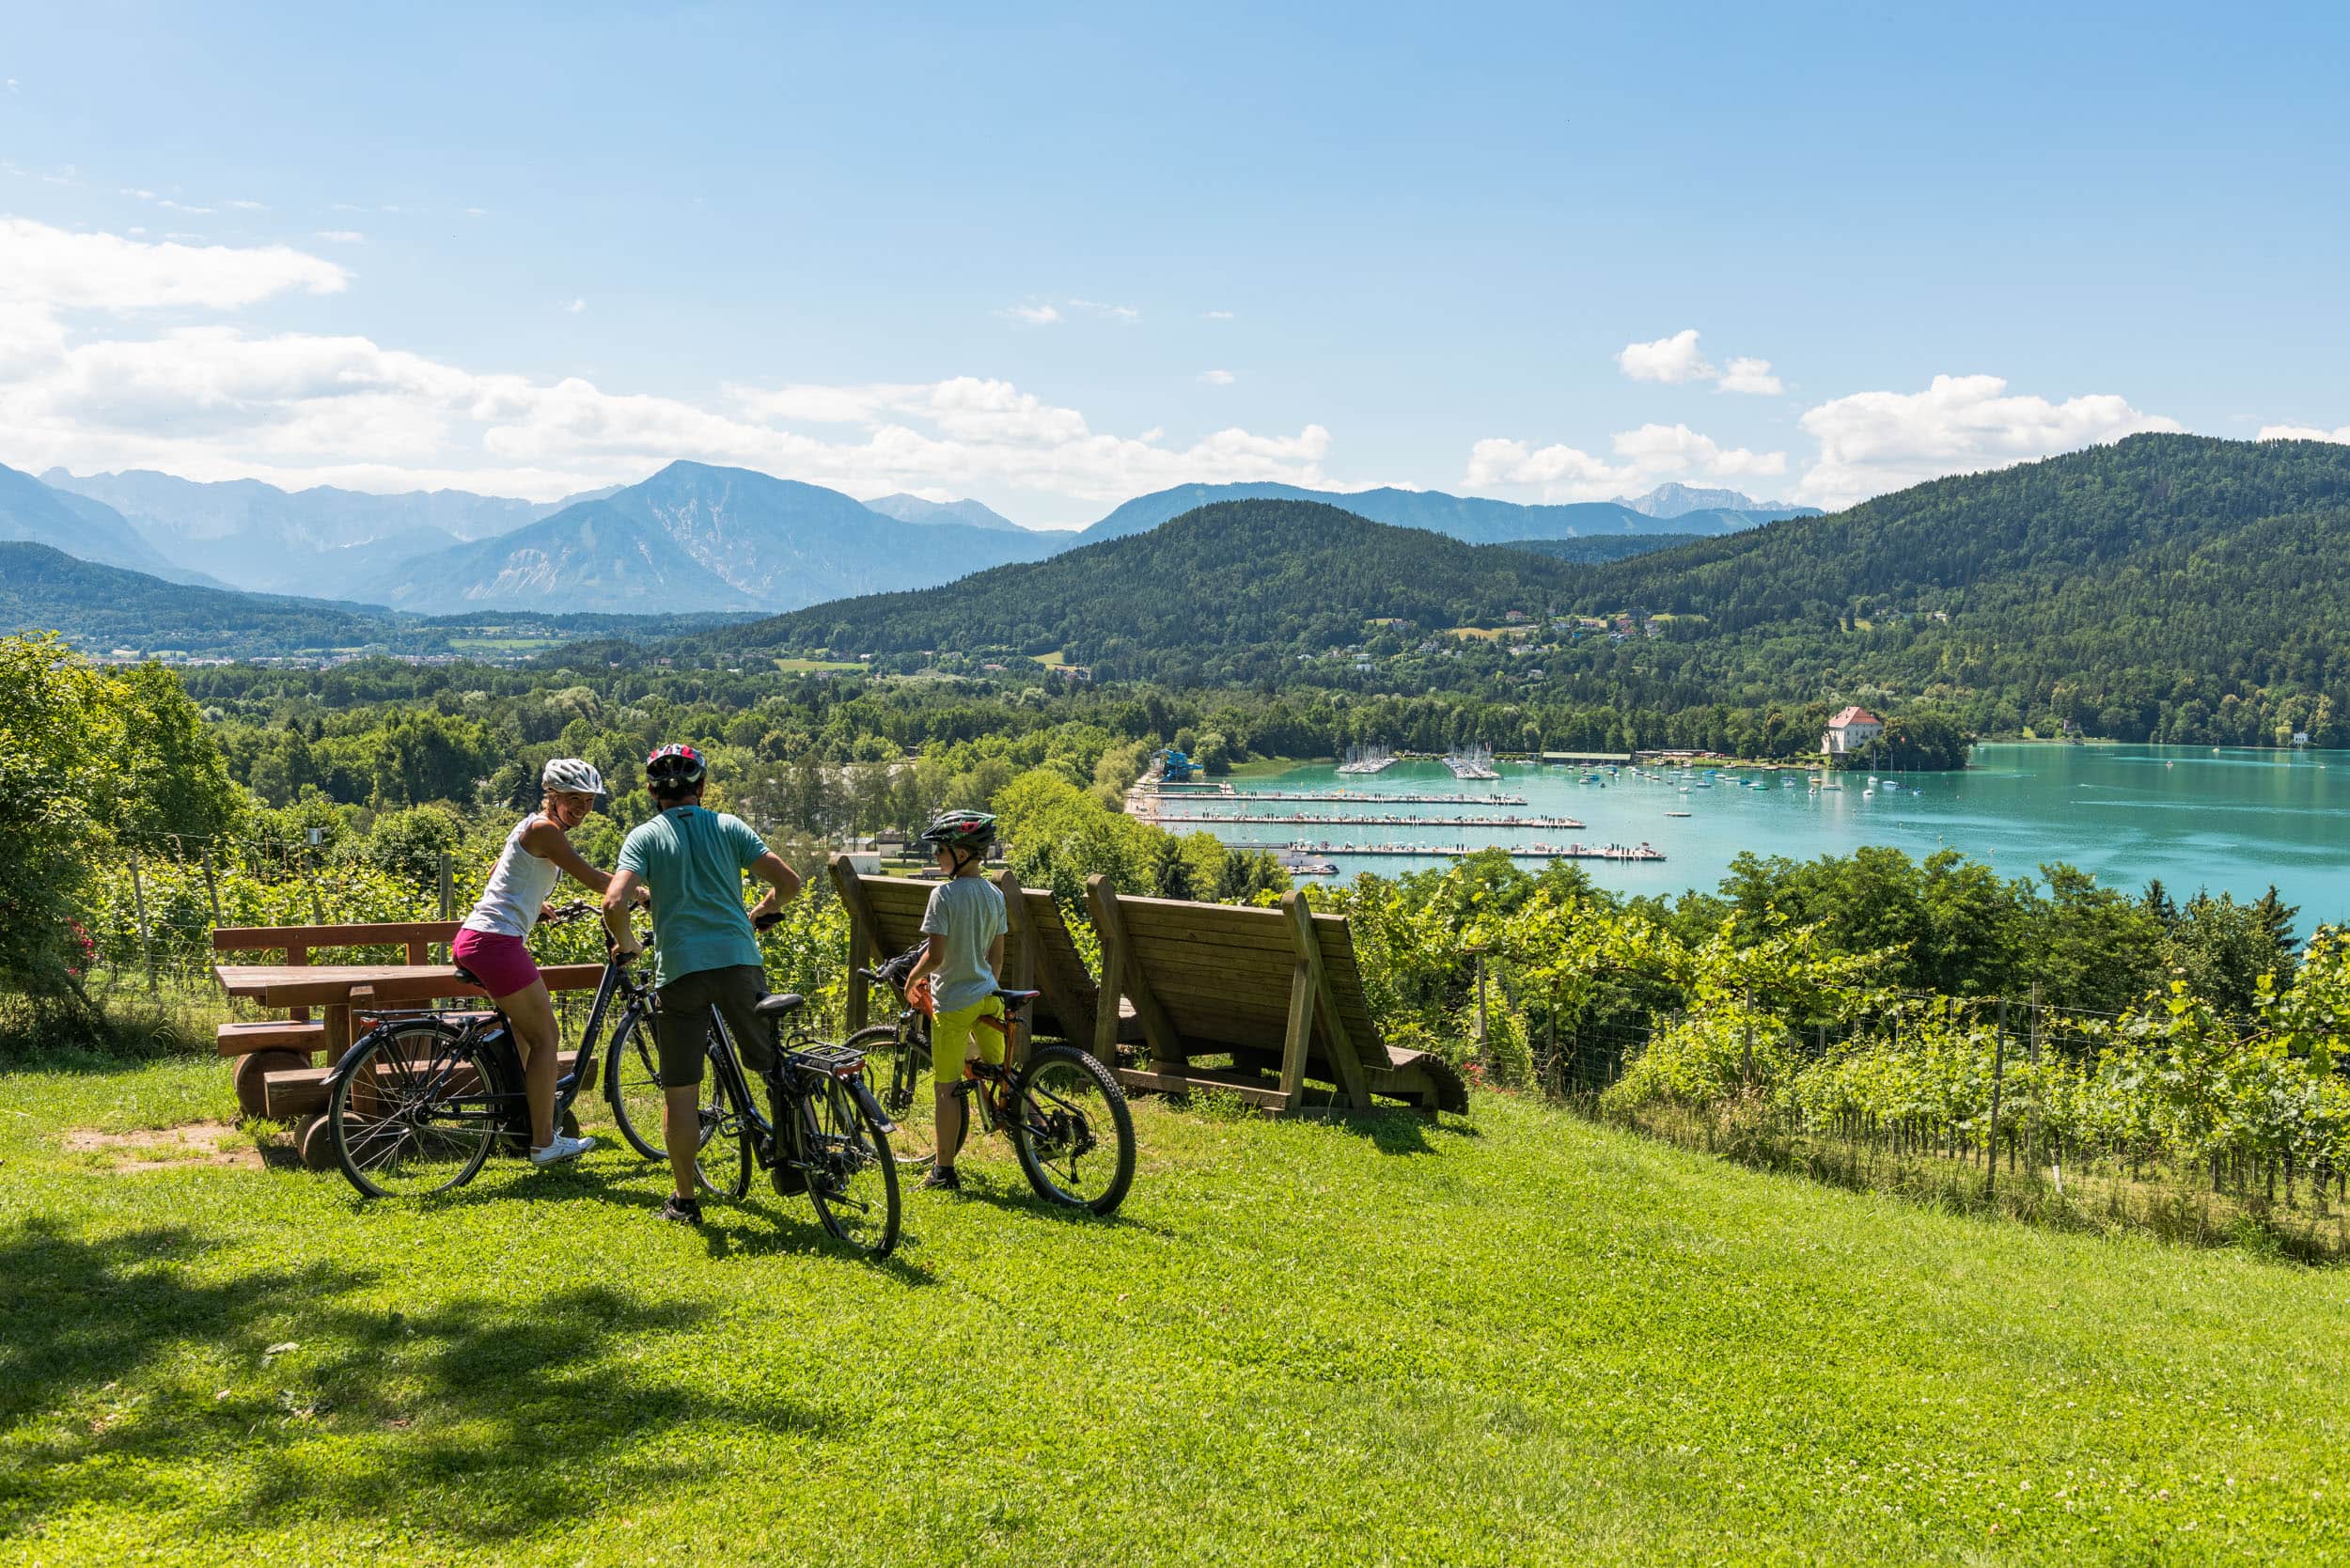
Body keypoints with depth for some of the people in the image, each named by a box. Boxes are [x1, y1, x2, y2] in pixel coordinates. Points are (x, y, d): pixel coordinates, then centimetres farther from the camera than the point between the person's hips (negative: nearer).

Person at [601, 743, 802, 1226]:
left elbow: (614, 904, -12)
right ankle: (795, 1163, 19)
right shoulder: (729, 826, 7)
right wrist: (759, 912, 23)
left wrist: (626, 944, 8)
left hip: (679, 969, -1)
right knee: (776, 1067, 18)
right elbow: (789, 881, 3)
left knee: (680, 1094, 8)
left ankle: (685, 1199, 14)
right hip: (739, 962, 1)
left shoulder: (644, 837, 3)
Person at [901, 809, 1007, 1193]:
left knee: (945, 1087, 4)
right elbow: (997, 954, 11)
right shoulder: (995, 895, 4)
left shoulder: (943, 894, -16)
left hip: (953, 1000, -6)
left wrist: (912, 979, -2)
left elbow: (935, 954, -19)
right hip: (987, 995, 6)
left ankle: (944, 1171, 10)